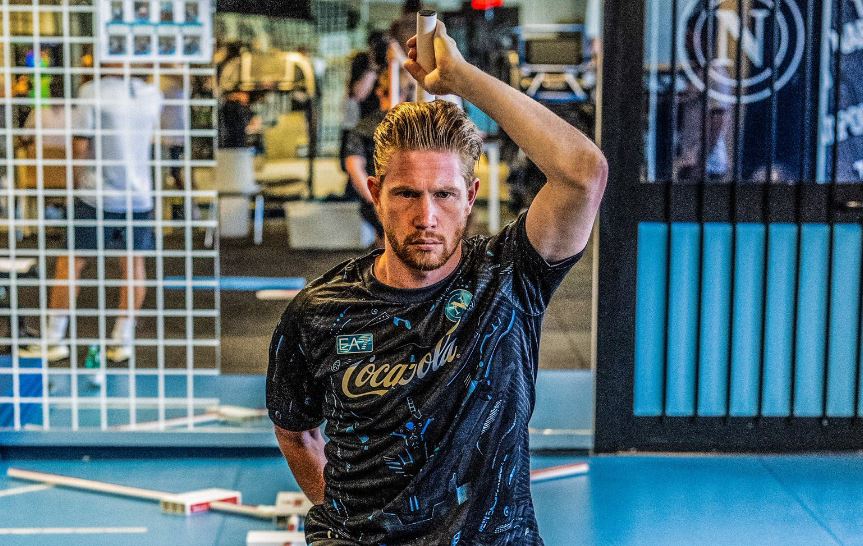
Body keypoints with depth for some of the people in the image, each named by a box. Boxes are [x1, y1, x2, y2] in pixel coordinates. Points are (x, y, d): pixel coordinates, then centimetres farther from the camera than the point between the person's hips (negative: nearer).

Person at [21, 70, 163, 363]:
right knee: (133, 264, 12)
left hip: (96, 196, -4)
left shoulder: (92, 92, -11)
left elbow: (80, 144, -10)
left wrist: (79, 182, 4)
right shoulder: (151, 94, 3)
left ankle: (54, 339, 9)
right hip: (139, 196, 4)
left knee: (70, 263, 5)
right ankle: (123, 339, 14)